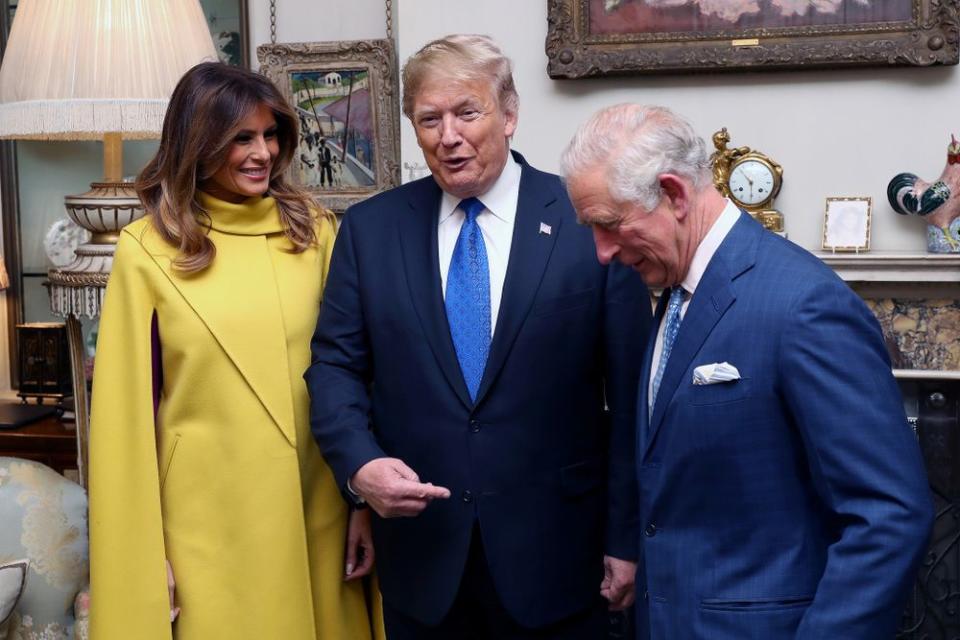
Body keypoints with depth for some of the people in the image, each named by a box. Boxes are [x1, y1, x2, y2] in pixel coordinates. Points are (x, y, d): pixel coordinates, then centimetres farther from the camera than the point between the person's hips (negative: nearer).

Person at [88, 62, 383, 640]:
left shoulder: (313, 231, 2)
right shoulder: (148, 251, -6)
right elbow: (130, 410, -4)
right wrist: (141, 558, -5)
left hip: (315, 512, 3)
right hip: (208, 523, -2)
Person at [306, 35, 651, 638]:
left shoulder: (590, 220, -5)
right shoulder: (369, 228, 4)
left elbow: (631, 394, -4)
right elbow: (336, 367, 5)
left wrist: (626, 538, -5)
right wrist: (360, 462, -14)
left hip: (554, 548, -2)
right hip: (419, 548, 2)